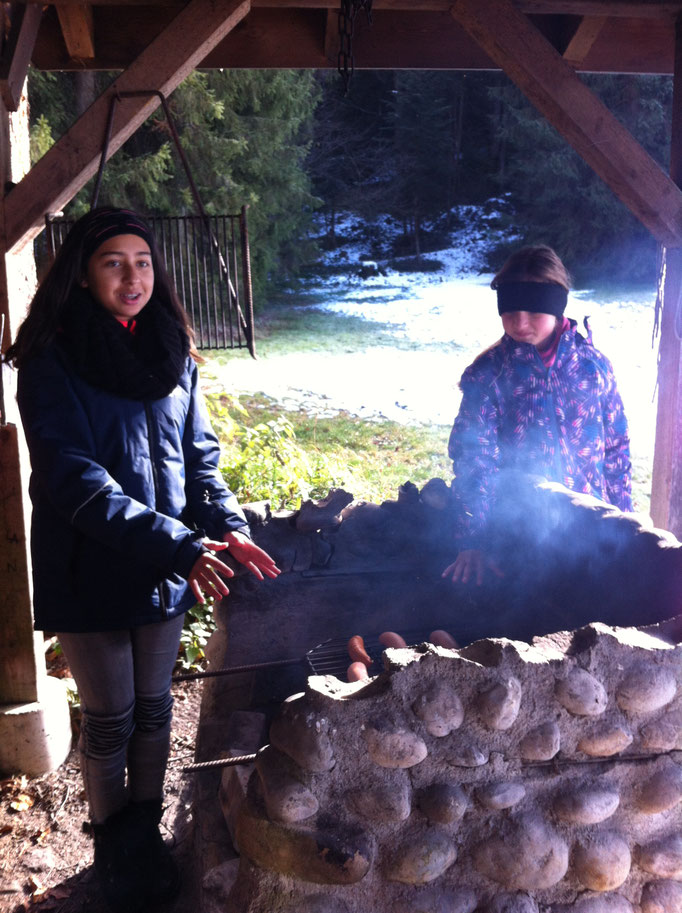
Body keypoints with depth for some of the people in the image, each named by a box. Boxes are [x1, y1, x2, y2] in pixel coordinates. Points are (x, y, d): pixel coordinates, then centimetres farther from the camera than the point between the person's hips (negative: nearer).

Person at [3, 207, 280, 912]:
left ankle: (145, 838, 38)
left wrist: (228, 526, -8)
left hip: (164, 567, 4)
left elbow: (199, 453, 9)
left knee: (153, 708, 16)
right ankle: (111, 849, 35)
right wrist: (176, 543, -29)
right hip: (90, 570, -4)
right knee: (110, 718, 10)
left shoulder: (172, 354, 5)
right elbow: (72, 477, -21)